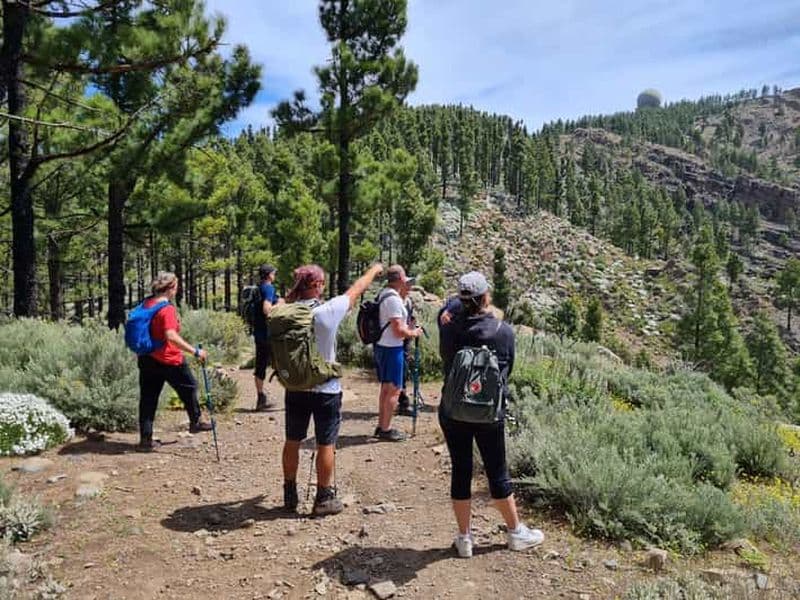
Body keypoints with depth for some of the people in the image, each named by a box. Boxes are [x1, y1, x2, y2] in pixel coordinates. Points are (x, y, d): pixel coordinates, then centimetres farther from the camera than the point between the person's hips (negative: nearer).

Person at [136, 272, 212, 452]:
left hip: (147, 358, 7)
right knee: (189, 387, 16)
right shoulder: (167, 308, -20)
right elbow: (171, 336, -31)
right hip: (169, 360, -7)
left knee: (148, 398, 9)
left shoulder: (146, 304, 5)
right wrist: (195, 351, -32)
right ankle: (195, 423, 31)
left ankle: (145, 439, 11)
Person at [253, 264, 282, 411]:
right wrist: (278, 304, -10)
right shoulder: (269, 288, -13)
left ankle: (261, 400, 16)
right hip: (269, 333, -8)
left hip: (258, 332, 9)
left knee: (260, 366, 11)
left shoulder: (257, 289, 13)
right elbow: (266, 310, -26)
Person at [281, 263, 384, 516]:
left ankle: (290, 494, 29)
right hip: (325, 389, -4)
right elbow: (355, 291, -2)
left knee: (292, 441, 16)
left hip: (295, 389, 4)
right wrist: (374, 270, 14)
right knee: (326, 445, 9)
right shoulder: (328, 311, -18)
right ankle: (324, 498, 19)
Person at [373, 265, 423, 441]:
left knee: (386, 387, 18)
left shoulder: (384, 294, 9)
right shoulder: (394, 299, -20)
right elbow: (399, 331, -23)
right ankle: (386, 430, 6)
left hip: (381, 347, 10)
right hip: (392, 349, -10)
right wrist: (414, 333, -4)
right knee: (394, 389, -1)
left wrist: (404, 294, 15)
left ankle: (381, 426, 26)